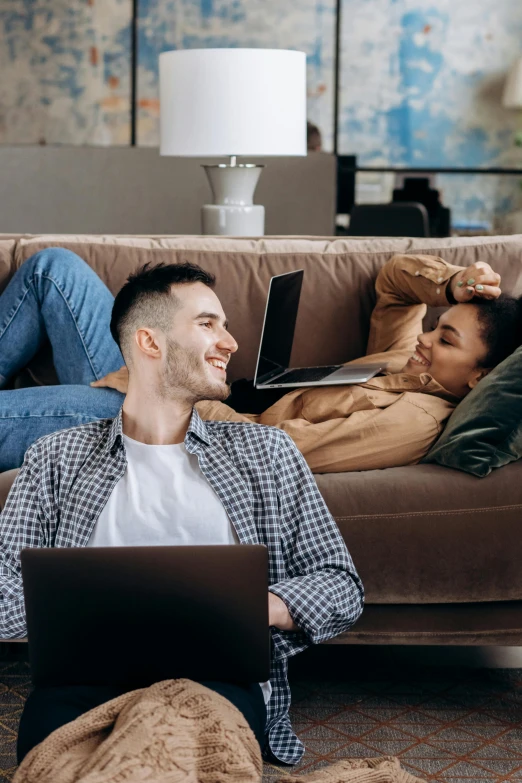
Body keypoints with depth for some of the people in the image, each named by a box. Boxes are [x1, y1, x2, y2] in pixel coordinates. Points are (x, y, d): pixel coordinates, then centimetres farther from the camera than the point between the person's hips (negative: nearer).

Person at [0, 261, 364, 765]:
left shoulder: (265, 452, 22)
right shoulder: (57, 458, 21)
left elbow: (342, 589, 16)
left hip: (220, 672, 1)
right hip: (89, 672, 0)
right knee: (48, 725, -38)